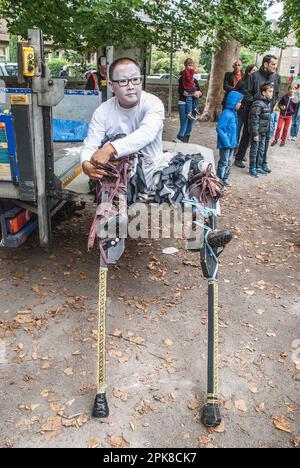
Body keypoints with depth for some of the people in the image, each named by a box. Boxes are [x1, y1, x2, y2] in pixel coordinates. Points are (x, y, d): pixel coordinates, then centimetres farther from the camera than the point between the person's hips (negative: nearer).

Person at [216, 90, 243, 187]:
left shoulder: (234, 113, 8)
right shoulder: (226, 114, -20)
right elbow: (219, 128, -22)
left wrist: (235, 141, 14)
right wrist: (226, 141, -23)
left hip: (232, 143, 9)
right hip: (225, 144, -9)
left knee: (229, 162, 16)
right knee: (224, 162, 0)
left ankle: (225, 179, 28)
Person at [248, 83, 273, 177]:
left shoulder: (268, 103, 11)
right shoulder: (258, 104, -18)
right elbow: (254, 120, -21)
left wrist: (267, 131, 18)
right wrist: (255, 133, -21)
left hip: (264, 132, 9)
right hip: (257, 132, -9)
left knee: (261, 150, 15)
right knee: (254, 150, 2)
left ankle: (259, 167, 26)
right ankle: (252, 169, 11)